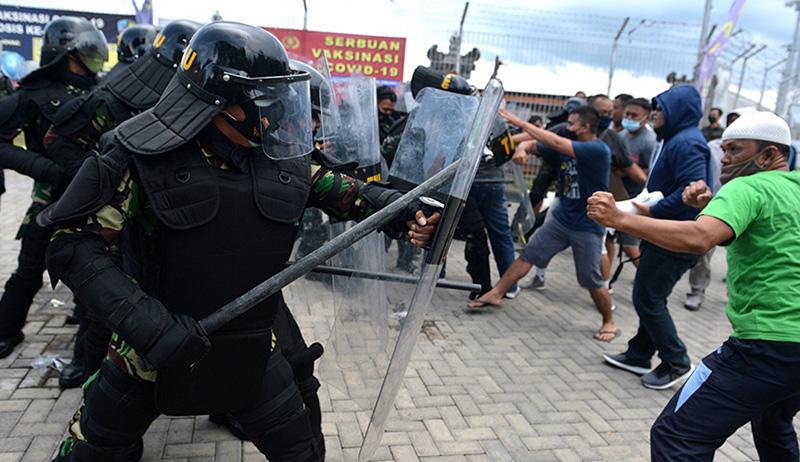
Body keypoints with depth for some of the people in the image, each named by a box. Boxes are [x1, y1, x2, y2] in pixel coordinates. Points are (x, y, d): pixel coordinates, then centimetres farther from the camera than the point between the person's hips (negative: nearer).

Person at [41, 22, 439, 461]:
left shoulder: (283, 157, -4)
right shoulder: (145, 156, -17)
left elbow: (344, 192, 7)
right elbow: (75, 246, -17)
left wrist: (405, 214, -8)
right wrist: (149, 323, -29)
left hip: (252, 353, 3)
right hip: (151, 352, -2)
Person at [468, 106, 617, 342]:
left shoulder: (598, 150, -22)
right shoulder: (567, 143, 1)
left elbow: (555, 143, -30)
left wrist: (519, 122, -27)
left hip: (588, 227, -6)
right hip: (561, 218, 6)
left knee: (592, 280, 3)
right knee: (528, 255, 3)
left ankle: (609, 322, 24)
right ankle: (496, 294, 13)